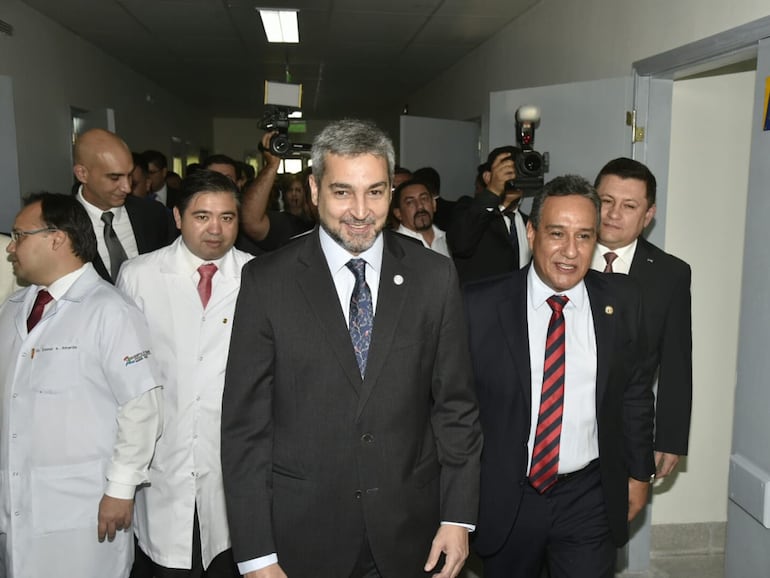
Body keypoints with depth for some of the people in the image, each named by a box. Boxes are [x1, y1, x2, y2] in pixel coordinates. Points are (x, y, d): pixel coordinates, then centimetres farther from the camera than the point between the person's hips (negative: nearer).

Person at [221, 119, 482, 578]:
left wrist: (458, 517, -2)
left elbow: (456, 405, 0)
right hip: (302, 535, -1)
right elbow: (246, 423, -8)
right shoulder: (267, 281, -9)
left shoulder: (434, 276, -4)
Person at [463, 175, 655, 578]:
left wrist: (638, 472, 11)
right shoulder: (480, 305, -12)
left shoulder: (621, 302, -4)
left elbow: (636, 392, 7)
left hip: (590, 499, 1)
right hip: (504, 499, -1)